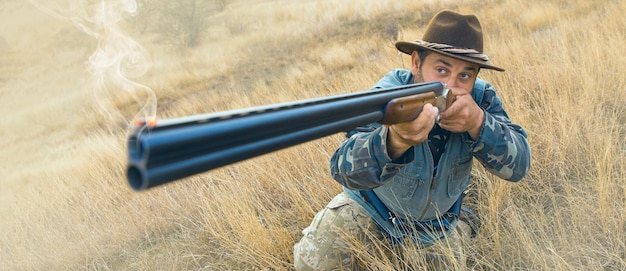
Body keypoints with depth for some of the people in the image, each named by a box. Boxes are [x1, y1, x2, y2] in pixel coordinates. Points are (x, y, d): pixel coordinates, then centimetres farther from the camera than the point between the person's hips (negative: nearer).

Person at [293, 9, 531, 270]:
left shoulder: (482, 98, -21)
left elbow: (519, 165, -27)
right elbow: (344, 169, -46)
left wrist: (478, 122, -47)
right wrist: (395, 140, -68)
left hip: (438, 223, 3)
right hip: (371, 208, -3)